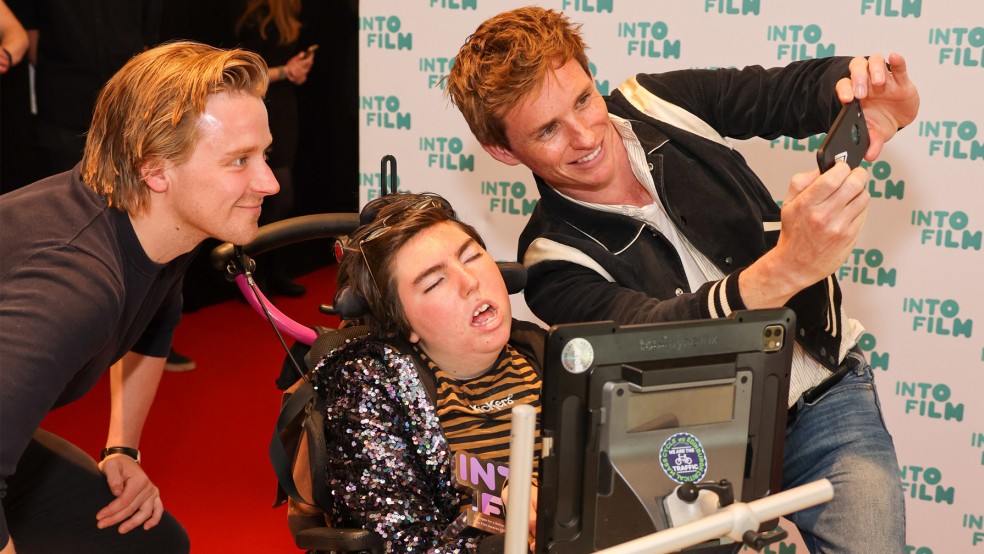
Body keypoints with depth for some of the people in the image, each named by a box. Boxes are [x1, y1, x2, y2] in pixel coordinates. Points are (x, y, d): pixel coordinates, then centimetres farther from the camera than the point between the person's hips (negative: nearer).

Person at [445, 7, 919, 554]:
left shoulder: (663, 104, -2)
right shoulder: (557, 260, -13)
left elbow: (801, 88, 1)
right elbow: (656, 336, -29)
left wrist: (883, 101, -23)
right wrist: (785, 268, -47)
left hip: (828, 392, 1)